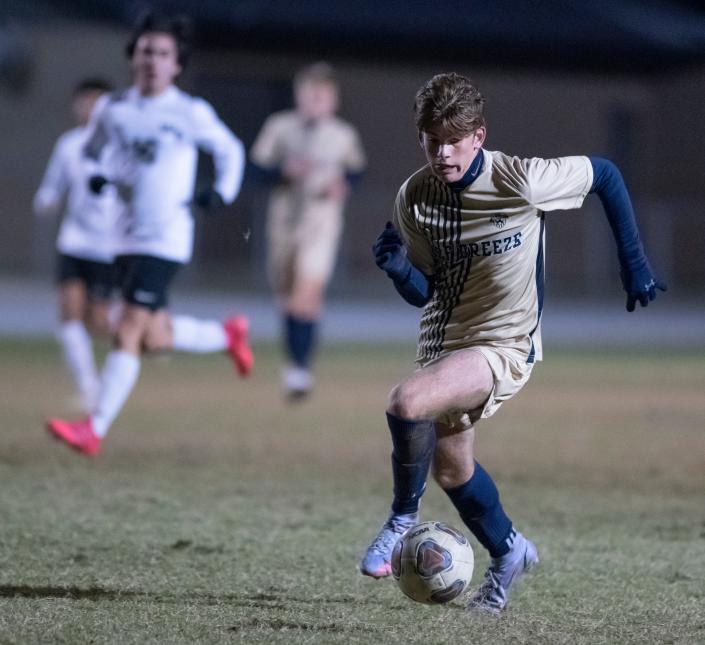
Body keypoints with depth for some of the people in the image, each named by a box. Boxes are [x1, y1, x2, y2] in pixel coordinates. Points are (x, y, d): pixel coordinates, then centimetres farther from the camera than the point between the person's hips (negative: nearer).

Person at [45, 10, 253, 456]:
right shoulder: (114, 110, 5)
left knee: (129, 334, -13)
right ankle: (228, 335, 39)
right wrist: (98, 178, 0)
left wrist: (222, 192, -4)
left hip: (167, 240, -6)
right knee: (155, 339, 11)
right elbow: (97, 149, 21)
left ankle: (94, 430, -13)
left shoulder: (190, 113, -5)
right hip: (129, 237, 6)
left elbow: (230, 150, 10)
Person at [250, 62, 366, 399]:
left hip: (321, 222, -2)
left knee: (307, 295, -17)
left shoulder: (344, 135, 3)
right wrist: (284, 170, -19)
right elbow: (257, 164, 0)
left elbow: (355, 168, 17)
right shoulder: (279, 126, 1)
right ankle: (294, 360, 30)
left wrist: (343, 182, -5)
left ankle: (301, 368, -16)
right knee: (287, 296, 11)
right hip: (284, 217, 2)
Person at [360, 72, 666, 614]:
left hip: (505, 345, -6)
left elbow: (606, 175, -4)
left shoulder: (520, 182, -21)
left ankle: (403, 519, -5)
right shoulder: (413, 198, -9)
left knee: (407, 404, -29)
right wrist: (400, 269, -23)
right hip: (443, 340, 6)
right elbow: (424, 292, 1)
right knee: (450, 467, 16)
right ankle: (509, 552, 43)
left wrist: (634, 266, -1)